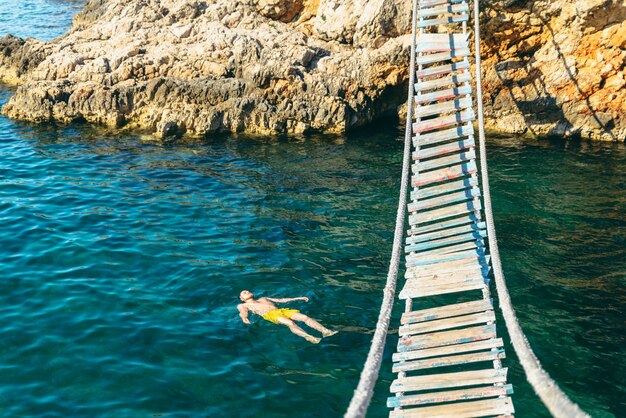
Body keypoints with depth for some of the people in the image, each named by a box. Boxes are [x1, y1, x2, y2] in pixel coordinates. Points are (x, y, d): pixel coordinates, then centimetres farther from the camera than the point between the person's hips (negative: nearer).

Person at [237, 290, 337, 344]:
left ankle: (325, 331, -37)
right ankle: (309, 337, -54)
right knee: (290, 323, -36)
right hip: (269, 314, -5)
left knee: (304, 317, -21)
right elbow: (242, 312, 1)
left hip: (281, 310, 5)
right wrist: (244, 318, -26)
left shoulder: (263, 299, 38)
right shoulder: (243, 305, 24)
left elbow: (281, 300, 36)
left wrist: (298, 298, 31)